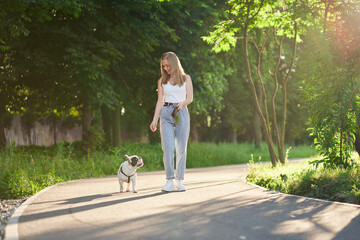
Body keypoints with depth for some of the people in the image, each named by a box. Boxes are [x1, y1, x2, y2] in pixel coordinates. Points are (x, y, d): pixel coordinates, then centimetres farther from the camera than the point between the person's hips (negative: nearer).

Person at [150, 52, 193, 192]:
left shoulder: (186, 78, 10)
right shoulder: (162, 81, 13)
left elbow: (190, 98, 4)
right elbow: (160, 101, 10)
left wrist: (182, 103, -18)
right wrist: (155, 120, 1)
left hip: (182, 113, 0)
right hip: (166, 113, 0)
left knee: (181, 148, -2)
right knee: (168, 147, -10)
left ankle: (179, 181, 3)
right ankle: (169, 181, -9)